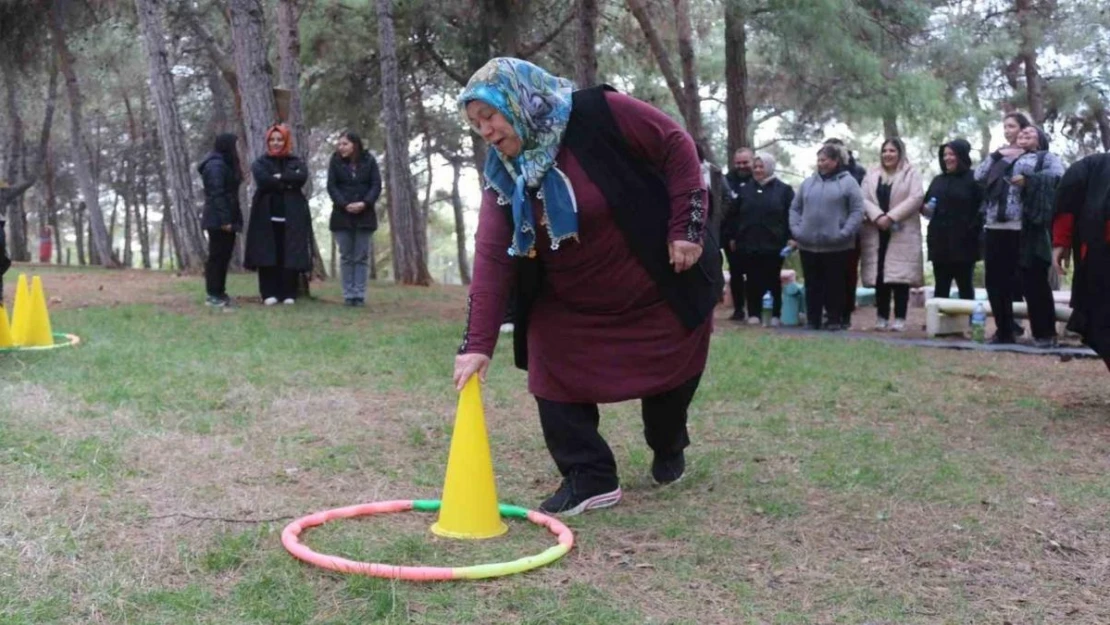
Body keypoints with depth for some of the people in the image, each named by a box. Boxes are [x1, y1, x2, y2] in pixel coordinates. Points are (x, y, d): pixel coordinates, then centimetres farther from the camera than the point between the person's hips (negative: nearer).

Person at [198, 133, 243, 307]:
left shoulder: (224, 164, 20)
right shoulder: (216, 165, -13)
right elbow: (216, 194, -20)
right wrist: (224, 220, -24)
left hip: (226, 220, 10)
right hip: (219, 221, -10)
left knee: (223, 256, 11)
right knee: (217, 256, -7)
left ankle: (219, 293, 17)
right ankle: (213, 295, -4)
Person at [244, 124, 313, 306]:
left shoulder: (296, 163, 13)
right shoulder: (260, 163, 9)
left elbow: (301, 178, -10)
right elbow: (263, 179, -13)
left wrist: (279, 177, -10)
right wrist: (287, 183, -9)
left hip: (291, 216, 1)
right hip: (267, 215, -1)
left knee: (290, 254, -1)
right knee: (268, 255, -3)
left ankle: (288, 293, 4)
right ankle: (269, 293, 1)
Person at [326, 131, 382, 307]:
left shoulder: (369, 161, 1)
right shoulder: (336, 161, 2)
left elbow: (376, 185, -2)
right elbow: (331, 186, -3)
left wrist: (364, 203, -17)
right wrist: (345, 205, -16)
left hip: (364, 215, 0)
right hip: (342, 215, 0)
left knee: (362, 257, 0)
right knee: (346, 257, 1)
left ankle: (360, 295, 2)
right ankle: (348, 295, 3)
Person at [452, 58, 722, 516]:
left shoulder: (598, 114, -23)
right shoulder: (503, 178, -9)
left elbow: (677, 148, -16)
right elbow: (491, 259, -15)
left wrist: (687, 227, -22)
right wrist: (477, 343, -22)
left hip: (661, 289, -3)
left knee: (670, 373, 10)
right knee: (552, 374, -11)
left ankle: (668, 449, 41)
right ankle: (589, 477, -1)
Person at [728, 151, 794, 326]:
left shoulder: (783, 189, 2)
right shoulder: (746, 189, 12)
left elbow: (790, 216, -2)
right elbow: (737, 216, 13)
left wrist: (791, 237, -9)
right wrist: (734, 237, 9)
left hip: (773, 244, -3)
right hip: (748, 244, 3)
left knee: (773, 280, 5)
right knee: (753, 281, 5)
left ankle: (776, 315, 12)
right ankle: (753, 314, 11)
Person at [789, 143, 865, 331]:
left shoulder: (848, 182, -1)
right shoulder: (808, 182, 13)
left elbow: (857, 211, -6)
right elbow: (795, 208, 16)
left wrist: (844, 233, -14)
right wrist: (796, 229, 2)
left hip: (836, 246, -4)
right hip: (808, 245, 4)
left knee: (835, 284, 3)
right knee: (812, 285, 8)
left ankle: (835, 320, 12)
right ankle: (812, 320, 15)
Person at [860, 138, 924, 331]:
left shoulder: (911, 173, 4)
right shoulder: (872, 174, 15)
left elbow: (916, 198, -8)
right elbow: (864, 199, 4)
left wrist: (891, 217, -16)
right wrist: (877, 216, -14)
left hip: (902, 234, -3)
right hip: (877, 233, 3)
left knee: (900, 276, -6)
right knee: (879, 276, 2)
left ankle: (900, 318, -3)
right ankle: (882, 317, 9)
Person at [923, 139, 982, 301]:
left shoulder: (973, 179, -3)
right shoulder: (938, 181, 16)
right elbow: (925, 205, 19)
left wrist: (973, 230, -17)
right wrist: (925, 209, -4)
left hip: (963, 243, -5)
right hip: (939, 242, 5)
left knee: (965, 286, 3)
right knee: (941, 287, 6)